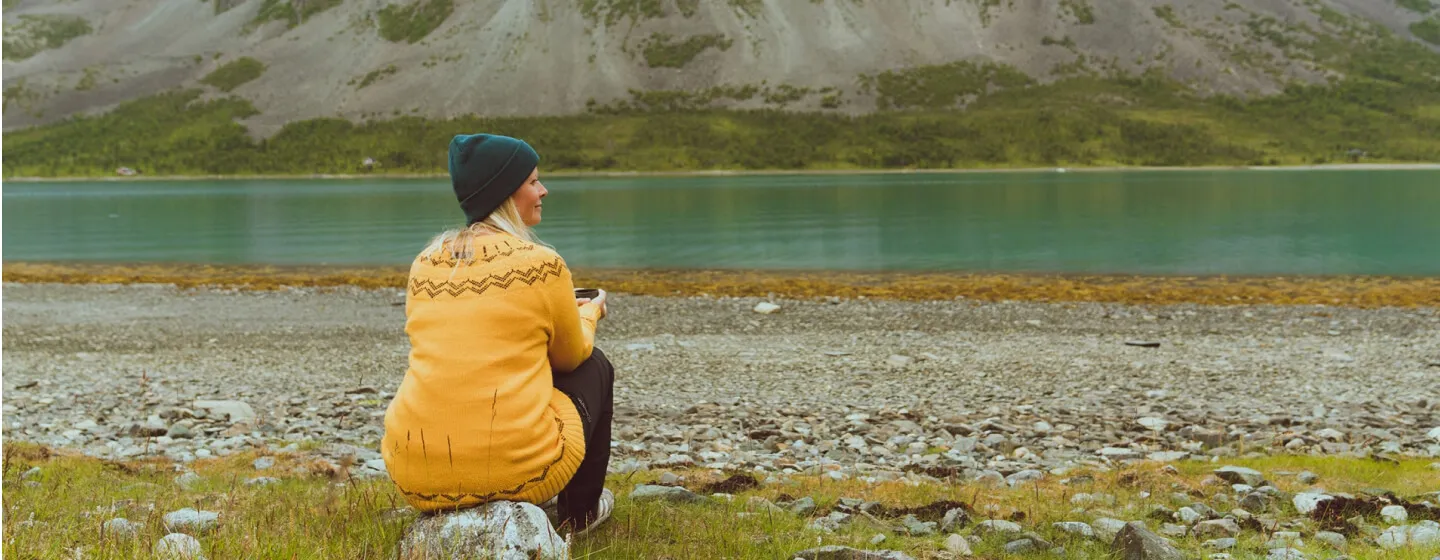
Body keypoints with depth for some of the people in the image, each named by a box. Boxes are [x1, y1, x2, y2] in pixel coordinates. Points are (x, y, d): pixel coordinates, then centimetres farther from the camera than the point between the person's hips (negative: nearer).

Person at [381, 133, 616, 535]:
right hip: (517, 469, -6)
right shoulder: (541, 263, -7)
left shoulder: (424, 264, 8)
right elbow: (571, 354, 10)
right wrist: (589, 312, 32)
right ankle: (580, 511, 33)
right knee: (594, 367, 23)